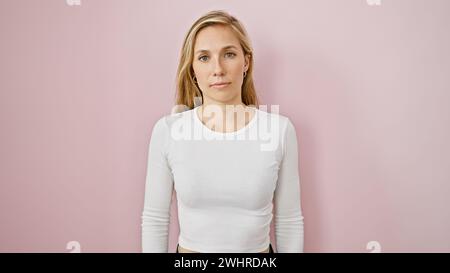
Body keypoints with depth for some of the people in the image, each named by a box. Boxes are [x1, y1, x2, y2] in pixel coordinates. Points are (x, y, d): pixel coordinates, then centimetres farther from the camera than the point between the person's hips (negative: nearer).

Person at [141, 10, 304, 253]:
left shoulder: (280, 129, -14)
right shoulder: (167, 130, -14)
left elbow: (289, 221, -5)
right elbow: (154, 219, -6)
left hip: (259, 250, 0)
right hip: (189, 248, 1)